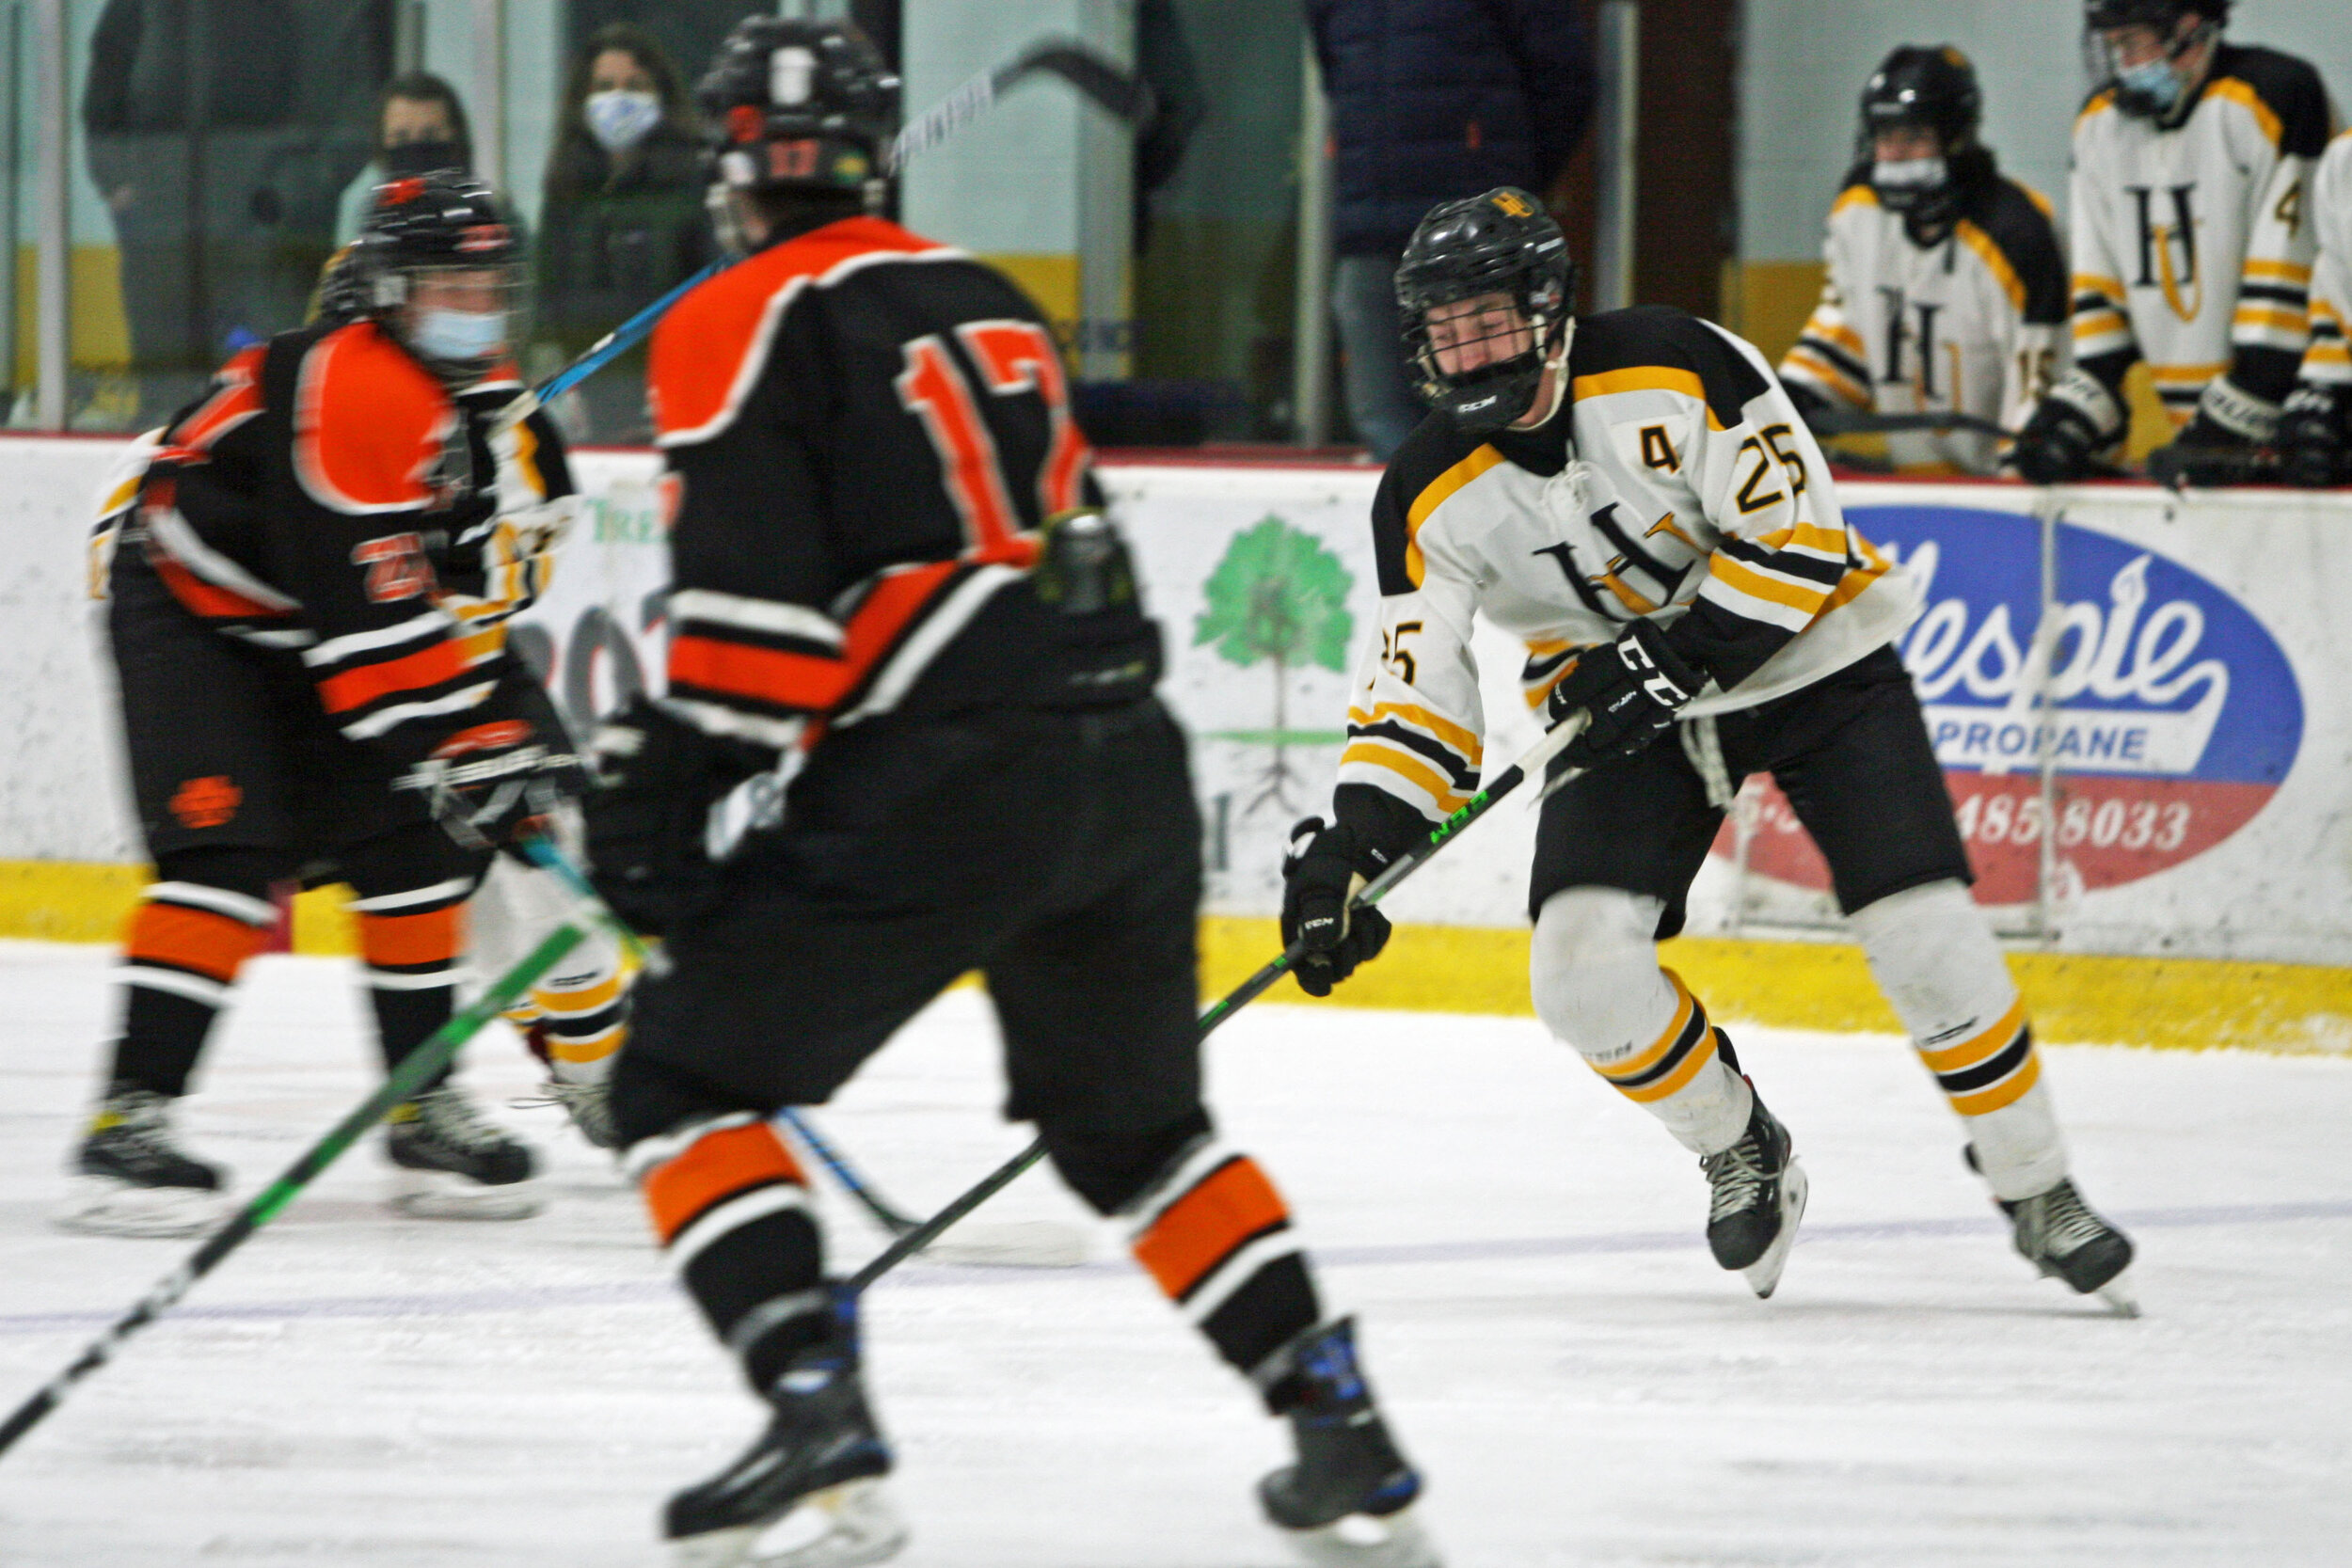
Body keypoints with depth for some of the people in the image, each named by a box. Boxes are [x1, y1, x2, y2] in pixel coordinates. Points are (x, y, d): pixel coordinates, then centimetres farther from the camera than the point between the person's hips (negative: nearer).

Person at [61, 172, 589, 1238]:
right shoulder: (343, 389, -29)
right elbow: (368, 608, -32)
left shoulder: (492, 402, 2)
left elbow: (481, 578, 10)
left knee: (414, 842, 2)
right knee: (231, 854, -22)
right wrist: (459, 743, -32)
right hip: (188, 612, -9)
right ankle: (129, 1120, -23)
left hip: (301, 641, 9)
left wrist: (509, 717, -3)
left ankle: (423, 1110, 12)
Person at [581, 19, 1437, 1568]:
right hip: (1131, 751, 7)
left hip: (946, 781, -7)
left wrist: (677, 788, -10)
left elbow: (754, 585, -12)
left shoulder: (743, 323, 1)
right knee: (1134, 1122, 26)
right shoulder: (990, 302, 24)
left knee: (694, 1080, 1)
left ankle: (821, 1426, -18)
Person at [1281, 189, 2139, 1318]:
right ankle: (1740, 1155, 12)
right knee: (1583, 963, -15)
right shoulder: (1430, 496, -11)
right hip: (1621, 703, 4)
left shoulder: (1672, 369, -22)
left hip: (1802, 654, -4)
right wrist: (1351, 843, -24)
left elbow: (1794, 532, -21)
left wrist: (1674, 659, -27)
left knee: (1922, 930, -14)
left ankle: (2033, 1184, 6)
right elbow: (1411, 685, -11)